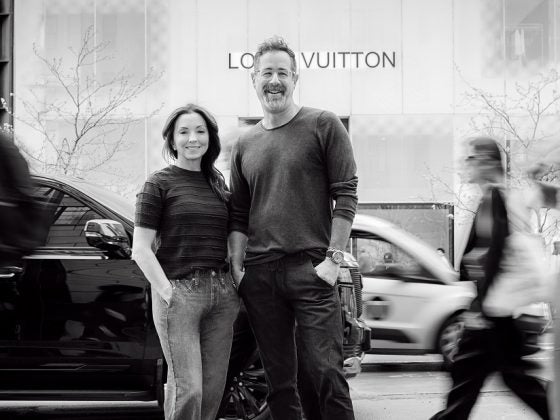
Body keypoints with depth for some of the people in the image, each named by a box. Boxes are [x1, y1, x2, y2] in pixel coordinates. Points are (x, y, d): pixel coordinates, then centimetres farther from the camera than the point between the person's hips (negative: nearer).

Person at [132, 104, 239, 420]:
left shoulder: (218, 184, 16)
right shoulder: (160, 183, 0)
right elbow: (141, 249, -5)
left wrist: (233, 285, 8)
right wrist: (167, 292, -14)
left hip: (222, 294, 5)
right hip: (179, 291, -5)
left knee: (214, 388, 8)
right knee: (187, 389, -9)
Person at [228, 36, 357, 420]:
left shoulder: (323, 126, 1)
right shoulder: (245, 145, 16)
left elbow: (345, 195, -4)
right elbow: (239, 215, 17)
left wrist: (333, 258, -11)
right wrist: (236, 268, 6)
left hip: (310, 269, -4)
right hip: (259, 274, 5)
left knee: (323, 372, -7)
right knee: (279, 380, 9)